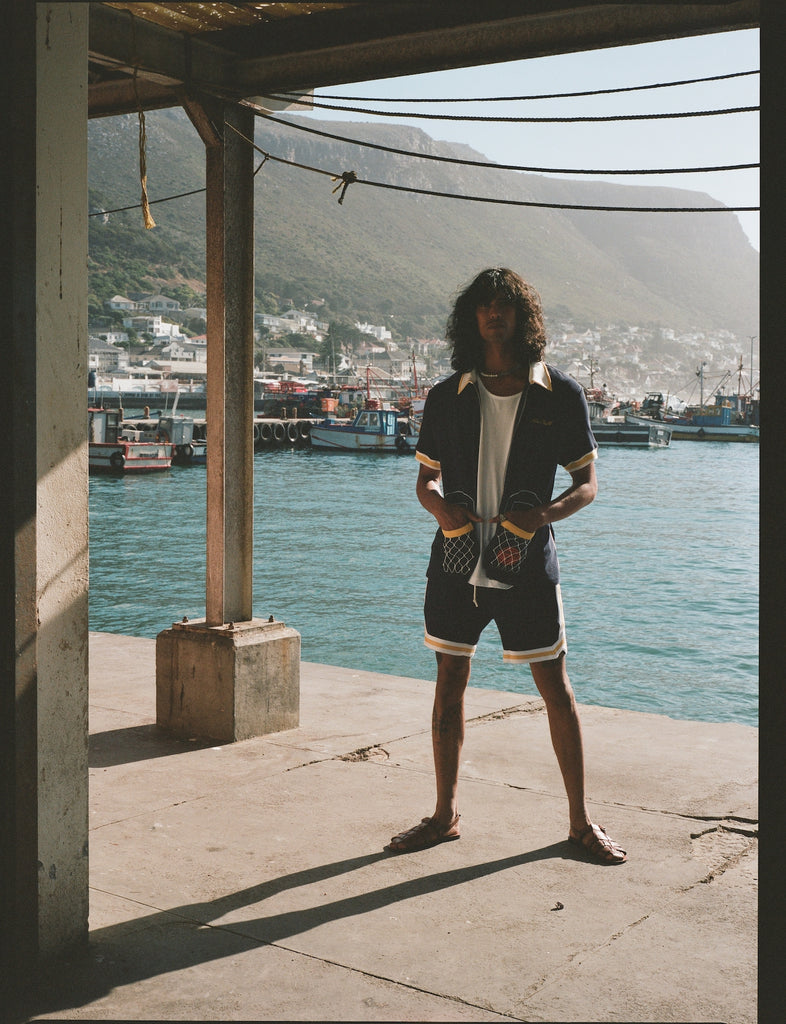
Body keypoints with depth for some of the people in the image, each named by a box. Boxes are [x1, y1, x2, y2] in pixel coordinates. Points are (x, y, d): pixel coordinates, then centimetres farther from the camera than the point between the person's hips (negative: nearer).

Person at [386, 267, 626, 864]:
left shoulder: (560, 394, 0)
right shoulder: (448, 396, 6)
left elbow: (587, 483, 3)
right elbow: (426, 478, 13)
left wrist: (545, 513, -18)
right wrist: (441, 505, -12)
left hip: (527, 564, -2)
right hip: (457, 560, 3)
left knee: (556, 687, 2)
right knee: (449, 682, 8)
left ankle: (580, 820, 16)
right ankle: (446, 815, 22)